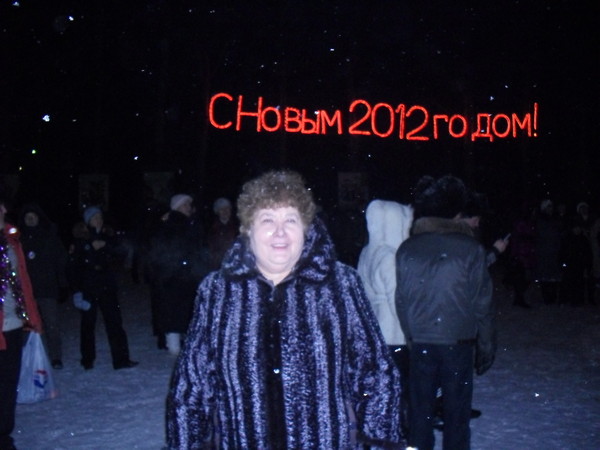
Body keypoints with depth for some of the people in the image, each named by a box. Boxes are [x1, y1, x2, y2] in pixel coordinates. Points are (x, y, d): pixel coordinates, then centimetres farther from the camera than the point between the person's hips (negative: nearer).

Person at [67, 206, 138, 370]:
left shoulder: (108, 236, 9)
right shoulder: (80, 239, -2)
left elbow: (116, 258, 7)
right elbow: (73, 266, -6)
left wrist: (104, 246, -10)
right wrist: (76, 290, -13)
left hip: (108, 287, 3)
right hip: (88, 287, -2)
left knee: (115, 322, -2)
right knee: (88, 324, 6)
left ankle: (121, 359, 1)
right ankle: (88, 361, 18)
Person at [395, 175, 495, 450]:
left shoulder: (407, 249, 0)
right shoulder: (470, 249, -6)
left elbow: (401, 301, 4)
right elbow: (482, 303, -4)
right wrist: (486, 346, 6)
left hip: (420, 344, 2)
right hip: (458, 342, -2)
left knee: (419, 410, 12)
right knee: (456, 413, 8)